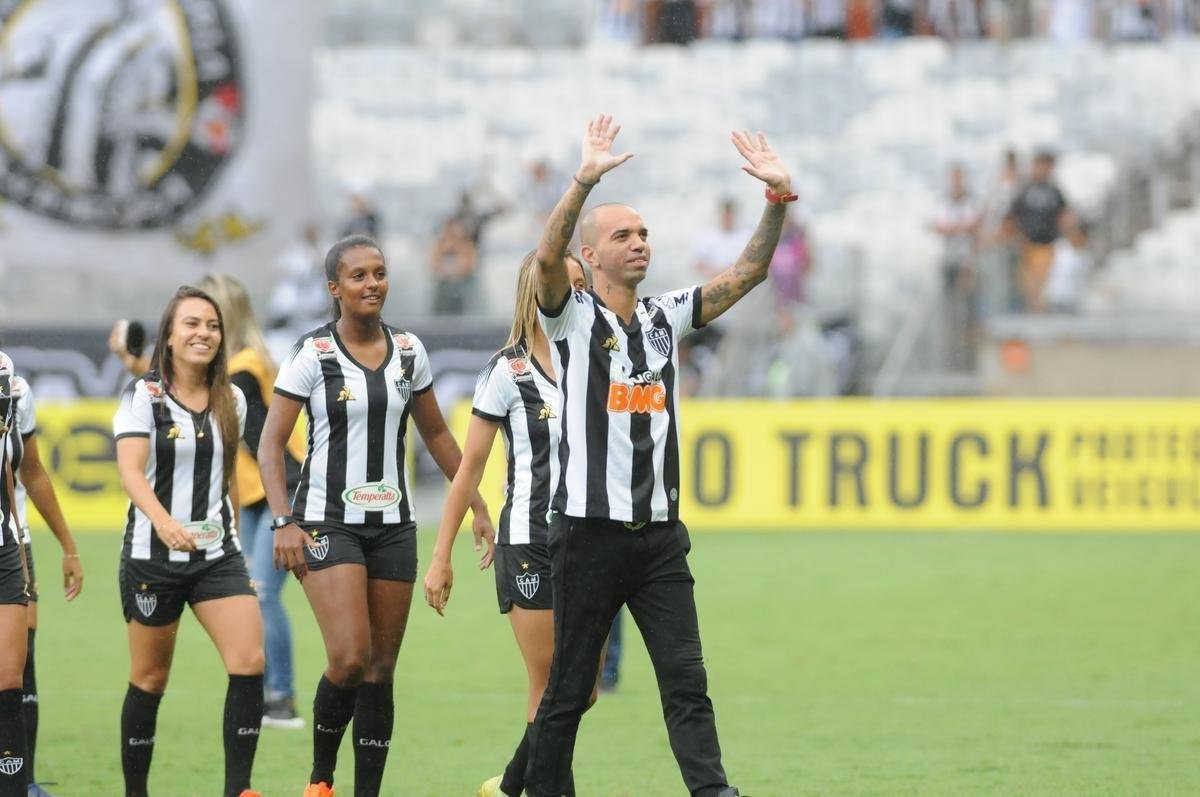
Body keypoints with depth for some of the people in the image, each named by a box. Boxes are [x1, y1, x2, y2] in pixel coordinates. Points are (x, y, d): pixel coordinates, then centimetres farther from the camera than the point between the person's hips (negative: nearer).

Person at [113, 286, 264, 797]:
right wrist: (163, 520, -37)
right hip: (152, 555, -3)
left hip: (217, 553, 3)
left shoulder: (231, 401, 7)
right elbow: (131, 471, -20)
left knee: (249, 662, -14)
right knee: (149, 679, 6)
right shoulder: (143, 396, -7)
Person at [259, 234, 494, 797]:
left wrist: (478, 507, 16)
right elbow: (270, 444, -7)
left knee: (381, 670, 2)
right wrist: (284, 522, -18)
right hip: (327, 519, -5)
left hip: (393, 523, 5)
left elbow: (436, 435, 19)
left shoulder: (409, 351, 7)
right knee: (350, 659, -17)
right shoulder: (312, 354, -7)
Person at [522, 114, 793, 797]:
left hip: (660, 531, 4)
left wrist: (779, 196, -5)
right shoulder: (574, 317, -2)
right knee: (569, 689, 2)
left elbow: (749, 272, 8)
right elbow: (548, 258, -22)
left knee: (687, 681, -5)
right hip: (590, 530, -4)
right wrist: (586, 179, -34)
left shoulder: (666, 317, 13)